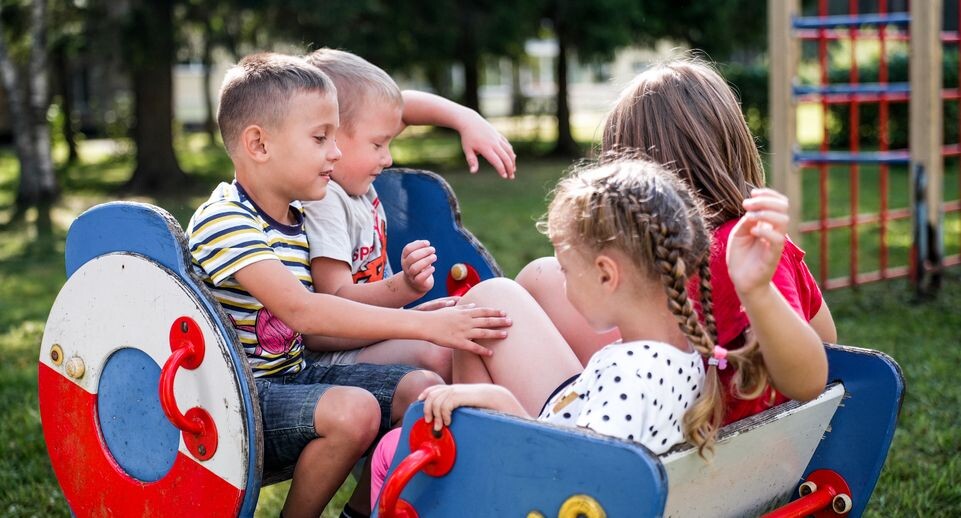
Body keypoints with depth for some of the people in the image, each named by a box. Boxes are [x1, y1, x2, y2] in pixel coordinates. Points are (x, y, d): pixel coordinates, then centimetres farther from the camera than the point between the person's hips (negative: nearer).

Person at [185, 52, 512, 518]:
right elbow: (299, 310, -30)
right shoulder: (223, 221, -18)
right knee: (353, 410, -31)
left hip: (293, 373, 9)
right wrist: (425, 324, -32)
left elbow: (310, 332, 8)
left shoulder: (294, 217, 11)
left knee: (422, 388, -2)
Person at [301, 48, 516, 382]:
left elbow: (406, 106, 14)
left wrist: (468, 121, 1)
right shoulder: (322, 201, -24)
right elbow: (336, 302, -29)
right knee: (437, 354, -33)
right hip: (335, 353, -11)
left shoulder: (349, 172, 4)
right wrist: (405, 287, -42)